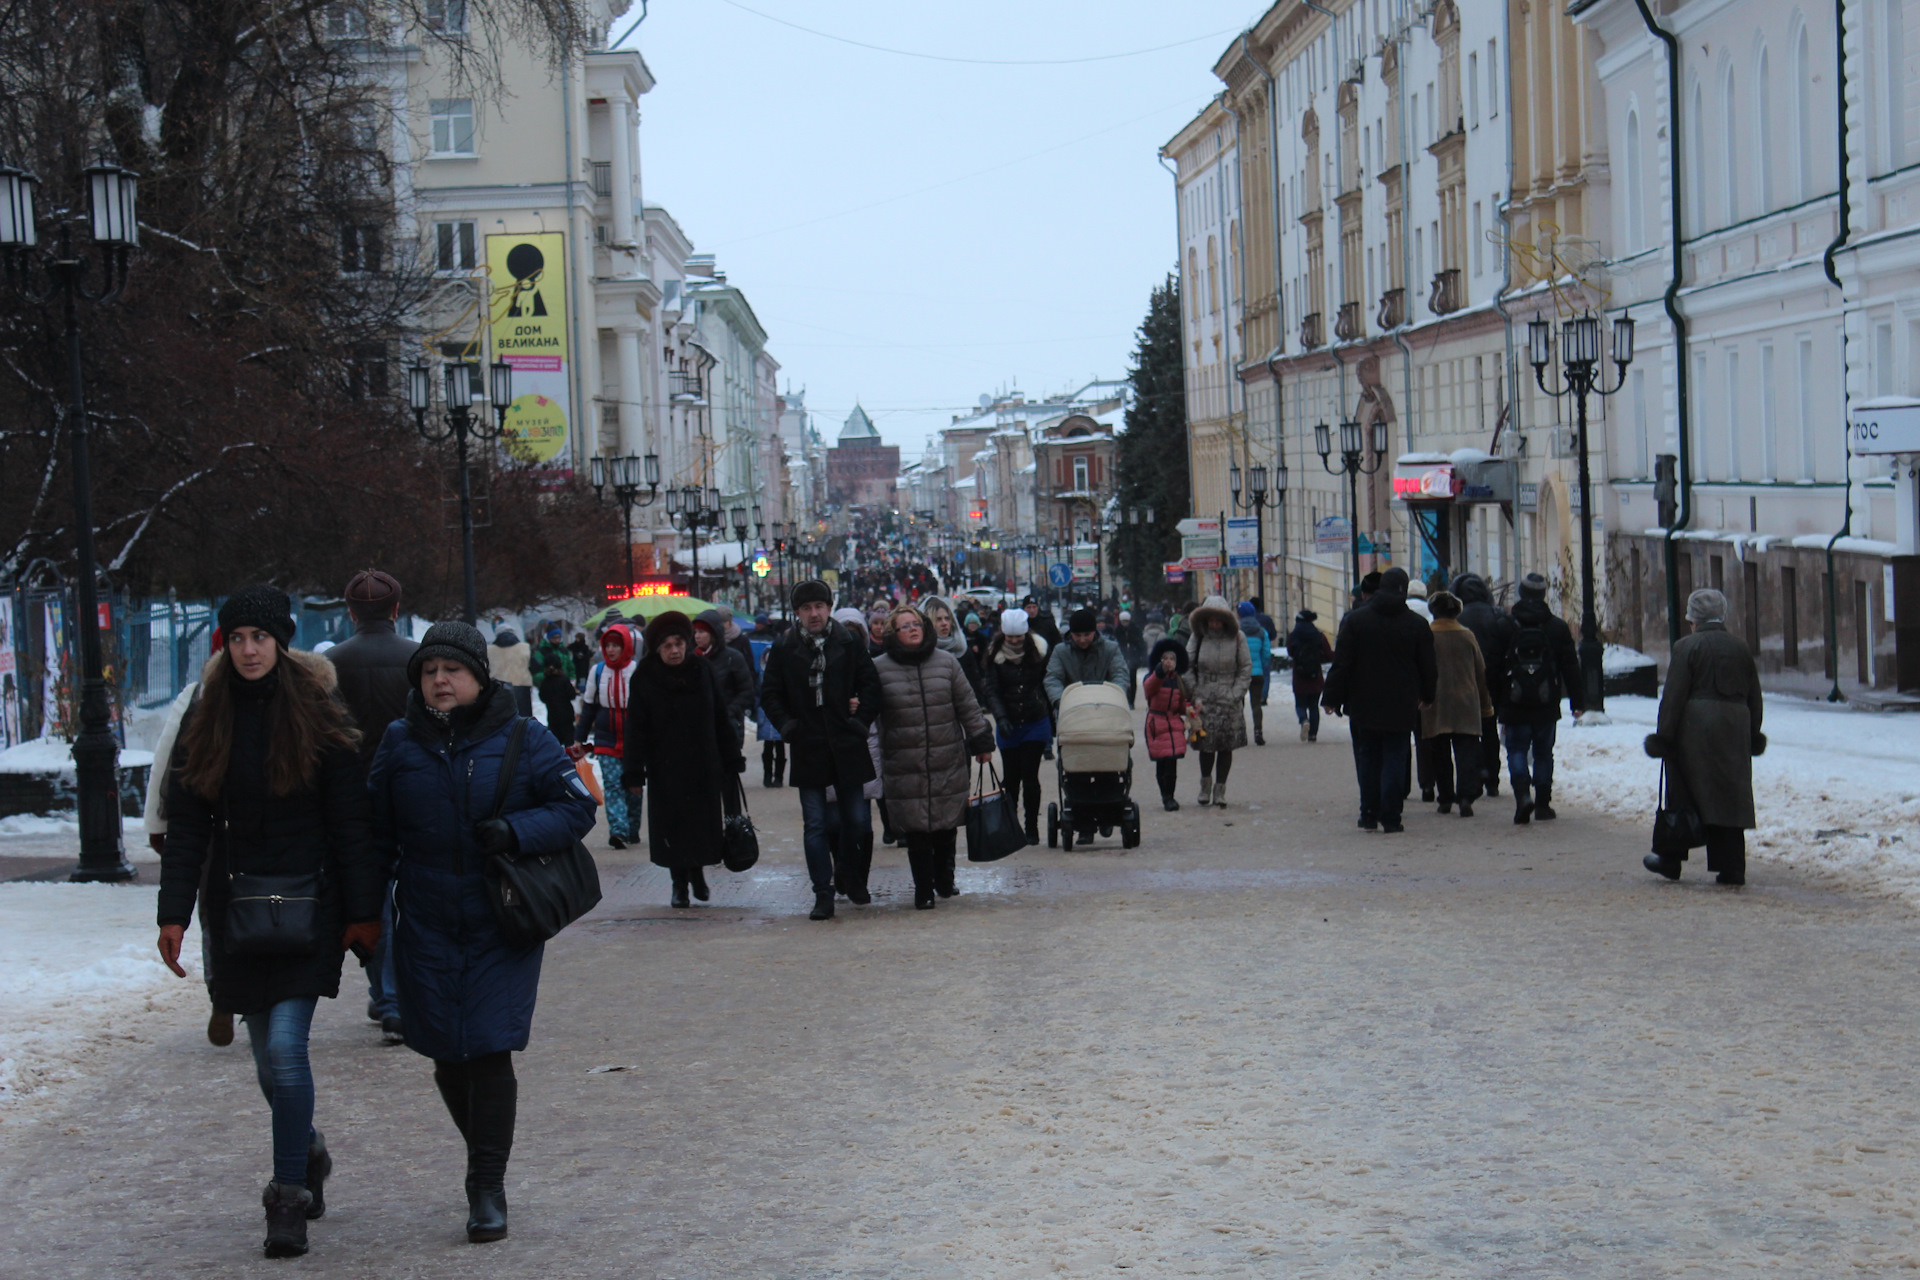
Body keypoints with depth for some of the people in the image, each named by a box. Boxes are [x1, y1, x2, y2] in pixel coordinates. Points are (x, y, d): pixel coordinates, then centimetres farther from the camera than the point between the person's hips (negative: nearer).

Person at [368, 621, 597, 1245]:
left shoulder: (523, 740, -3)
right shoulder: (400, 743, 4)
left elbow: (577, 807, -1)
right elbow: (377, 832, 11)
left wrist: (515, 831, -18)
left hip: (502, 928, -3)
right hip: (426, 928, 3)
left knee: (489, 1051, -8)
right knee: (447, 1056, 6)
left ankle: (488, 1188, 1)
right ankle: (486, 1162, 28)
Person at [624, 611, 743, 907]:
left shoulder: (703, 669, 0)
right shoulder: (644, 678, -6)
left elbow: (721, 717, 5)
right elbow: (636, 728, -6)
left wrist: (731, 758, 5)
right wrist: (635, 771, -10)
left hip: (704, 763, 2)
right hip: (665, 768, -2)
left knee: (704, 820, 4)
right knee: (673, 824, 2)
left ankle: (697, 871, 26)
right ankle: (679, 883, 13)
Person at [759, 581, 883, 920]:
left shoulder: (849, 645, 2)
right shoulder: (784, 650, 3)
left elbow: (871, 685, 6)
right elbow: (770, 694, 7)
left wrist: (861, 720, -5)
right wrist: (788, 726, -5)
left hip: (847, 748, 0)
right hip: (808, 750, 0)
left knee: (856, 820, 5)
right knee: (815, 825, 0)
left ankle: (852, 877, 28)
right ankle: (823, 895, 5)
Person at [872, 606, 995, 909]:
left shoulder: (947, 663, 5)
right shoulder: (880, 669, 0)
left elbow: (968, 706, 10)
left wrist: (981, 742, 11)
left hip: (948, 762, 2)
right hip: (904, 767, -2)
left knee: (946, 826, 9)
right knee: (916, 830, -3)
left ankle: (944, 880, 27)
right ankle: (923, 890, 5)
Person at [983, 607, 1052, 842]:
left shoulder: (1038, 651, -1)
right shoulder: (995, 655, -2)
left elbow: (1047, 684, 6)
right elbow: (992, 691, -7)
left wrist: (1053, 723, 6)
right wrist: (1001, 718, -24)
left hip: (1036, 723, -1)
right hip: (1008, 726, 1)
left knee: (1030, 775, -8)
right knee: (1011, 778, 5)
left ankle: (1032, 829, 1)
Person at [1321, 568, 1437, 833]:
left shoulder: (1355, 620, -3)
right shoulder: (1417, 624, -1)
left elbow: (1341, 663, -4)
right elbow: (1427, 667, 7)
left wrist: (1332, 698, 0)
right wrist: (1426, 696, 22)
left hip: (1363, 706, 1)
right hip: (1401, 708, 0)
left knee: (1367, 759, 10)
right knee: (1395, 760, 2)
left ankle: (1369, 816, 10)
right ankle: (1390, 818, -3)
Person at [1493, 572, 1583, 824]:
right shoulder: (1557, 627, 2)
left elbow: (1495, 669, 0)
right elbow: (1570, 666, 5)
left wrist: (1496, 701, 8)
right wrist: (1576, 700, 10)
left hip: (1515, 703, -1)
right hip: (1547, 705, 2)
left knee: (1517, 750, 3)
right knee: (1543, 753, 11)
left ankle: (1523, 793, -20)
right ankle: (1543, 804, 12)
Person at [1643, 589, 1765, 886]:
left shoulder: (1688, 646, -6)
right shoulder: (1740, 647, 11)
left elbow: (1673, 695, -10)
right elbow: (1754, 697, 15)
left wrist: (1663, 735, -8)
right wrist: (1753, 735, 21)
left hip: (1695, 731, -5)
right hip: (1734, 732, 5)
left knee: (1684, 795, 5)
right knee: (1731, 798, 5)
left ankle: (1671, 860, 11)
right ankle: (1732, 869, 2)